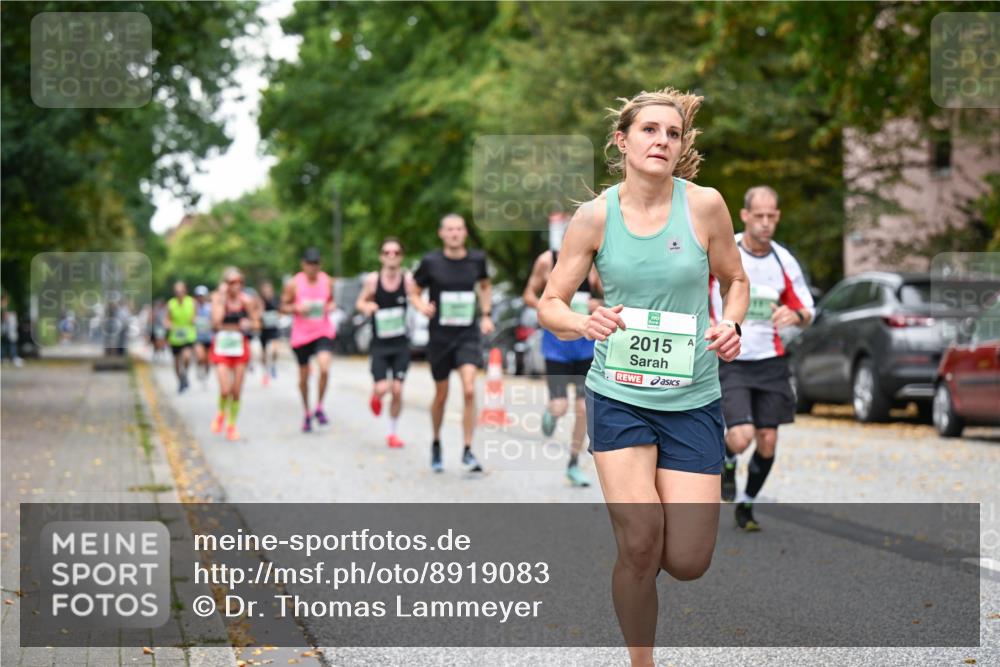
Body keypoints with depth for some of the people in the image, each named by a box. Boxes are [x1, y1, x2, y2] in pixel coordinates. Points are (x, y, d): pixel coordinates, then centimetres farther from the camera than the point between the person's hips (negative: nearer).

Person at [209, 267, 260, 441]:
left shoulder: (247, 300, -2)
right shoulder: (218, 298, -7)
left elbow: (256, 323, 6)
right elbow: (216, 322, -20)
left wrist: (249, 324, -16)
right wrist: (222, 298, -20)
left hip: (240, 345, 2)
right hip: (222, 344, -2)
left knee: (236, 390, 4)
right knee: (225, 390, -12)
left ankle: (232, 425, 20)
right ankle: (221, 413, 20)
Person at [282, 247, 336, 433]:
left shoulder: (327, 282, 1)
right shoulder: (294, 284, -6)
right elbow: (283, 306, 2)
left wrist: (331, 306, -7)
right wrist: (297, 308, -18)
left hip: (324, 332, 0)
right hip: (301, 334, 0)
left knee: (324, 368, -23)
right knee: (303, 376, 10)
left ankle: (319, 407, -3)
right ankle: (307, 414, 30)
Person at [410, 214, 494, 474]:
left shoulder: (476, 259, 2)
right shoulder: (431, 262, -5)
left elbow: (485, 286, 21)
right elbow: (414, 291, 6)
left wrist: (486, 315, 9)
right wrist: (422, 306, -16)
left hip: (468, 335, 0)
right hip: (440, 336, 0)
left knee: (469, 390, -17)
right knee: (441, 395, 10)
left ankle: (468, 451, -9)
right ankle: (436, 445, 34)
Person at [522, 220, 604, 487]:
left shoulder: (594, 263, -3)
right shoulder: (547, 261, -5)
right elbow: (529, 294, 4)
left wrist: (597, 305, -17)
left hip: (586, 345, 2)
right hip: (557, 344, -2)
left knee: (583, 408, 2)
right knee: (560, 407, -8)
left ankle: (574, 465, 17)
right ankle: (549, 413, 31)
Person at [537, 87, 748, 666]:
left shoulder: (705, 205, -4)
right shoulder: (596, 216, -4)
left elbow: (735, 280, 11)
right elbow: (550, 305, 2)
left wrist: (731, 324, -10)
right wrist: (584, 324, -20)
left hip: (693, 399, 1)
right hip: (619, 395, -1)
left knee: (687, 563, -4)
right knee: (640, 544, -16)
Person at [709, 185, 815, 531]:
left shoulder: (784, 260, 2)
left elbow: (807, 312, 10)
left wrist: (795, 315, -13)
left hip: (770, 362, 4)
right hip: (729, 361, -4)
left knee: (767, 441, 3)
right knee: (741, 438, -18)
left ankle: (746, 504, 26)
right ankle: (727, 463, 19)